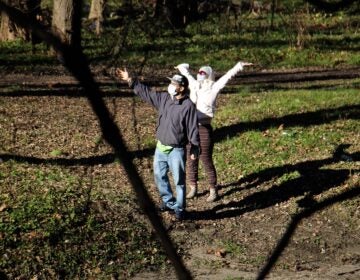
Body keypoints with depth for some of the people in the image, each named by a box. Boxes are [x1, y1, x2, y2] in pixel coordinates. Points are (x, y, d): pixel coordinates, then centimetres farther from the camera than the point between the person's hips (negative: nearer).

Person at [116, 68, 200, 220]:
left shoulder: (188, 105, -16)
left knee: (179, 180, 3)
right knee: (159, 176, 18)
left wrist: (194, 149, -11)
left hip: (177, 150, -7)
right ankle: (169, 202, 35)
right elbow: (146, 92, 11)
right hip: (161, 148, 7)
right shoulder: (163, 98, 2)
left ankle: (179, 209, 16)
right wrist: (130, 81, 6)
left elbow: (193, 129, -13)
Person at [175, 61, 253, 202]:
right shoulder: (194, 86, 10)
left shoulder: (213, 88, -3)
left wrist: (239, 66, -18)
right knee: (191, 160, 12)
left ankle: (213, 190, 13)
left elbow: (228, 75, -11)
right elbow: (187, 73, 28)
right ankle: (193, 188, 26)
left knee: (206, 161, 1)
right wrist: (182, 67, 46)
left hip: (204, 129, -5)